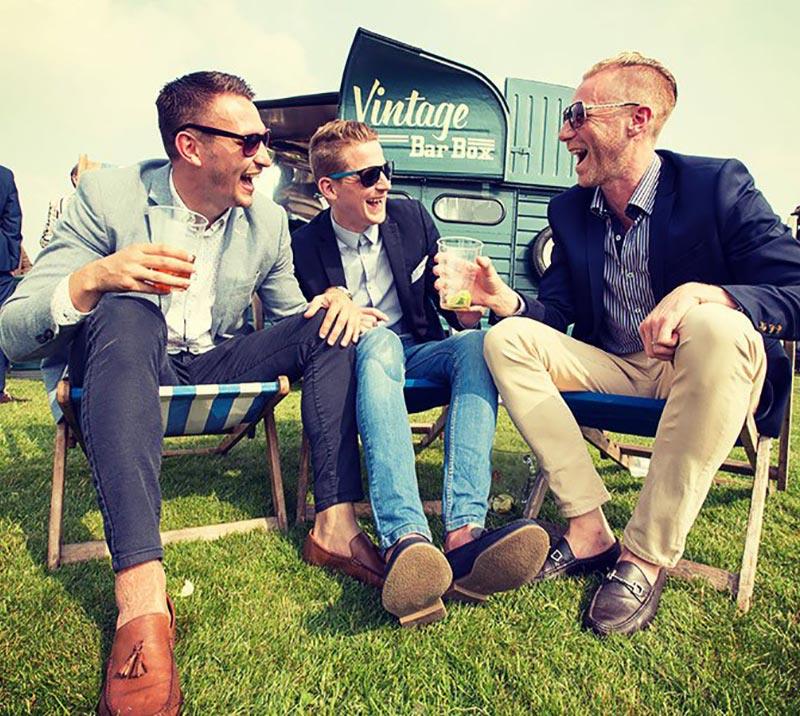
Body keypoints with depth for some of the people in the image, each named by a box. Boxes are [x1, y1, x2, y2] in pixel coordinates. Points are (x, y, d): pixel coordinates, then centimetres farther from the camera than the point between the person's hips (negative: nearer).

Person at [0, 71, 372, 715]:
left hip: (217, 370, 4)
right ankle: (141, 594, -47)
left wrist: (334, 299, -15)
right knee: (127, 312, -36)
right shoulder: (109, 197, -12)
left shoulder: (268, 221, -1)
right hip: (123, 363, -3)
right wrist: (93, 279, -38)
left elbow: (293, 319, 10)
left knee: (330, 324, -15)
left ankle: (336, 522, -21)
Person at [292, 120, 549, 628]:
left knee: (477, 342, -31)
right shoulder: (305, 245, -2)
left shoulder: (413, 217, 6)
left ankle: (464, 534, -48)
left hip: (421, 351, 3)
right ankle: (406, 540, -56)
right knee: (379, 340, -38)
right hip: (355, 359, -2)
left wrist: (465, 311, -14)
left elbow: (448, 306, 11)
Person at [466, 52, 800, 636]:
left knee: (718, 328, -36)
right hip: (614, 372, 5)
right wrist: (506, 300, -17)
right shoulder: (569, 210, 6)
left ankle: (647, 556, -26)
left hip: (708, 370, -4)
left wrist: (702, 293, -32)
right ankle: (589, 531, -18)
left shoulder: (719, 185, -8)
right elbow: (559, 314, 3)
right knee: (509, 339, -15)